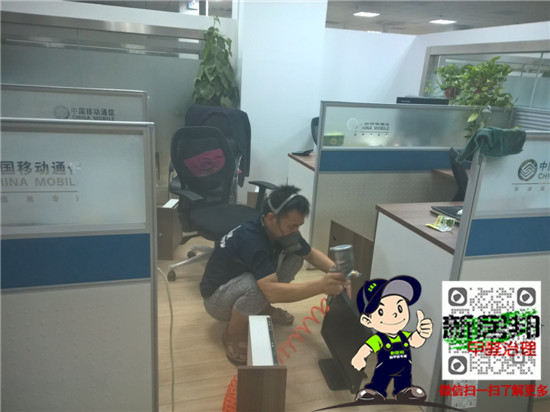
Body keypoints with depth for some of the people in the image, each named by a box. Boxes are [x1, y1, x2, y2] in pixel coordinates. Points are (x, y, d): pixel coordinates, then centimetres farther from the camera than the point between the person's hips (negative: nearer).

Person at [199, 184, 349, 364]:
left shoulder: (283, 230, -13)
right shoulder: (251, 239, -37)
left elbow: (312, 254, 1)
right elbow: (272, 292, -45)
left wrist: (336, 271, -17)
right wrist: (320, 286, -47)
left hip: (244, 281, 8)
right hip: (217, 297, -7)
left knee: (295, 257, -6)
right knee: (259, 286, -38)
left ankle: (263, 307, 12)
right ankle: (233, 334, -10)